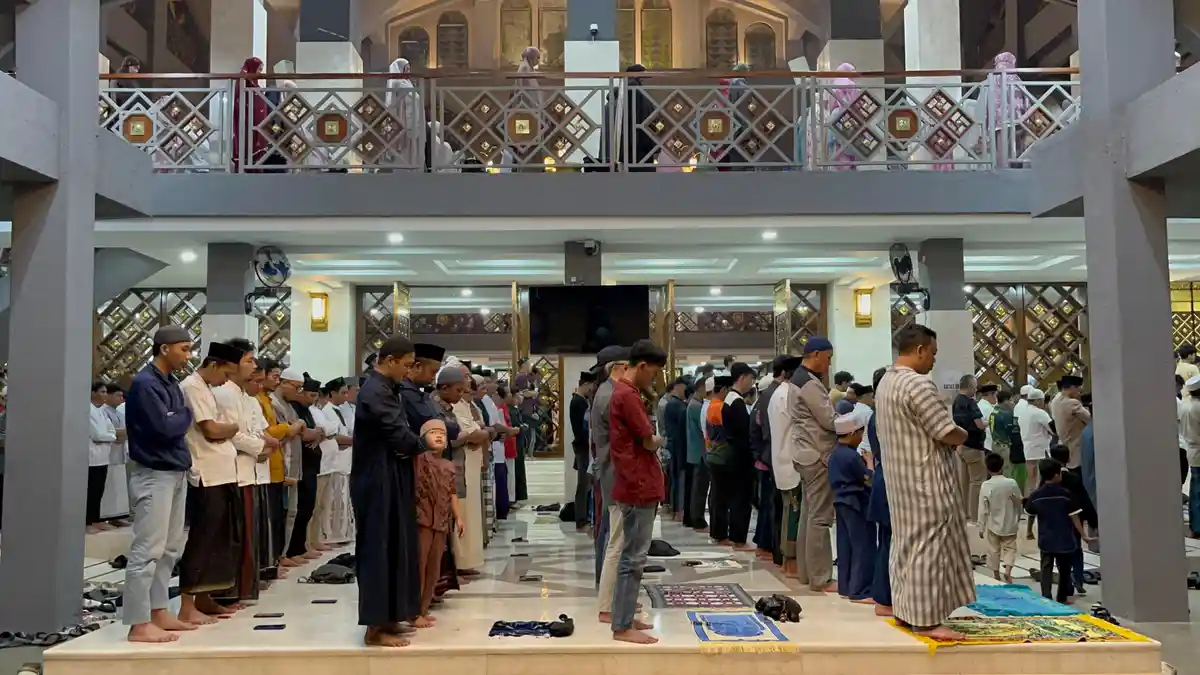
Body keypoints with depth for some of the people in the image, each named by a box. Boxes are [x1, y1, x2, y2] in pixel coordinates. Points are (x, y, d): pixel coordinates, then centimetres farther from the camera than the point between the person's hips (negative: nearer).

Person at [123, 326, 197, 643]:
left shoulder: (170, 382, 14)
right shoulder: (145, 383, -14)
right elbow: (164, 427, -21)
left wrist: (179, 418, -3)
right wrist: (185, 415, -5)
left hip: (175, 472, 10)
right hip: (153, 474, -10)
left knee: (170, 547, 14)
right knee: (147, 549, -7)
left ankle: (159, 612, 23)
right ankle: (139, 624, -2)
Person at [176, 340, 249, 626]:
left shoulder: (205, 388, 18)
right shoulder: (192, 386, -11)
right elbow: (211, 430, -16)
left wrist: (226, 430, 1)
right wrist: (233, 427, 0)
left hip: (221, 473, 10)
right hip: (207, 476, -10)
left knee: (219, 538, 14)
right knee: (202, 539, -6)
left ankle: (204, 598, 24)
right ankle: (187, 607, 1)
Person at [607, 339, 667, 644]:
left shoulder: (623, 392, 15)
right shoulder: (628, 395, -18)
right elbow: (649, 443, -14)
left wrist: (652, 441, 3)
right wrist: (659, 440, 5)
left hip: (637, 485, 10)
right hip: (638, 487, -10)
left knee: (632, 555, 15)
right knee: (633, 558, -4)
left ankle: (625, 616, 23)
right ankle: (622, 626, 2)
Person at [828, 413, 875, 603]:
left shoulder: (836, 454, 9)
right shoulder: (852, 456, -20)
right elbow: (869, 479, -15)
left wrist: (863, 461, 12)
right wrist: (869, 461, -1)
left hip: (842, 502, 10)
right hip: (856, 504, -10)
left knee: (845, 546, 12)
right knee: (863, 546, -4)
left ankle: (845, 587, 17)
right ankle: (860, 591, -4)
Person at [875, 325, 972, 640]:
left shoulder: (885, 383, 11)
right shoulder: (918, 384, -20)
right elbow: (949, 434, -21)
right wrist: (964, 434, 3)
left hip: (900, 476, 10)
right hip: (926, 479, -10)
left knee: (907, 542, 14)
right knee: (928, 545, -4)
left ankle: (906, 610, 21)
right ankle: (926, 619, 1)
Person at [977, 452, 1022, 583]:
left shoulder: (986, 486, -17)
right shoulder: (1012, 483, -12)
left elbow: (983, 510, -13)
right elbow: (1019, 502, 2)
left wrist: (981, 528, -3)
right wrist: (1017, 520, 19)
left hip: (993, 525, -1)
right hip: (1010, 524, 1)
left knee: (993, 550, 13)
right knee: (1010, 547, 15)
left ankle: (996, 574, 22)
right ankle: (1008, 569, -4)